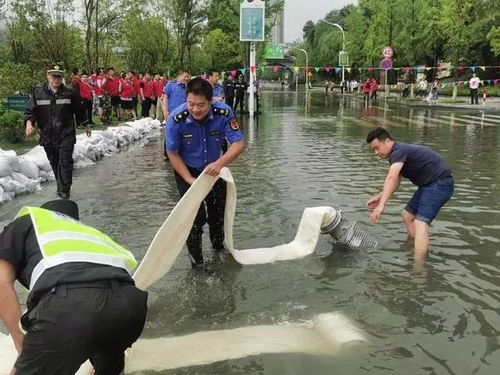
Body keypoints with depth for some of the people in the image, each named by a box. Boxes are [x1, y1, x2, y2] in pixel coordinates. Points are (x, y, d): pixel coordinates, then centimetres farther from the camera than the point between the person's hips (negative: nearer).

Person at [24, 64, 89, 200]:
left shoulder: (69, 93, -1)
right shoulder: (38, 92, 0)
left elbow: (79, 111, 12)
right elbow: (30, 111, 1)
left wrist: (86, 125, 22)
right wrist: (29, 124, -17)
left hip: (66, 135, -2)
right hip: (47, 136, 2)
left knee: (65, 164, -8)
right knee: (54, 163, 13)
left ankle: (64, 193, -7)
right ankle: (62, 187, 30)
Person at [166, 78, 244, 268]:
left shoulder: (224, 113, -28)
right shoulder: (176, 119, -30)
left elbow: (238, 144, -28)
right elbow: (172, 153, -18)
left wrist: (220, 163, -44)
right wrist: (189, 179, -23)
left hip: (214, 169, 3)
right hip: (187, 171, -2)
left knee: (218, 213, 17)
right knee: (196, 216, -6)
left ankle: (219, 247, 45)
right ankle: (196, 261, 16)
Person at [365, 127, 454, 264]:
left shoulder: (399, 150, -20)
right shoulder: (399, 154, 11)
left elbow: (391, 178, -36)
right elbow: (395, 182, 11)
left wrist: (381, 205, -44)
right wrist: (380, 196, -6)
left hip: (440, 183, -10)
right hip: (429, 185, 10)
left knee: (420, 223, -23)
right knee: (407, 215, 20)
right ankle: (415, 247, 32)